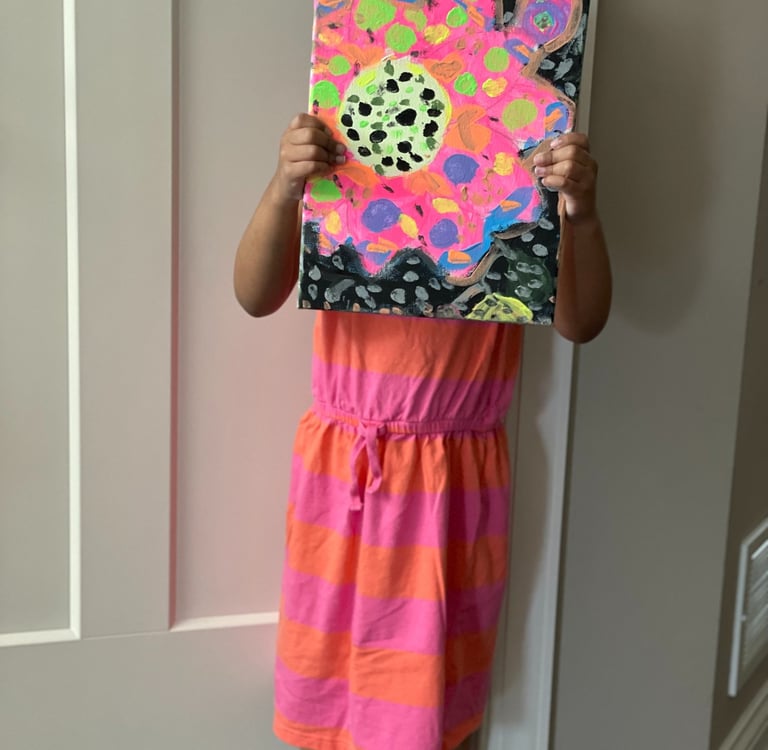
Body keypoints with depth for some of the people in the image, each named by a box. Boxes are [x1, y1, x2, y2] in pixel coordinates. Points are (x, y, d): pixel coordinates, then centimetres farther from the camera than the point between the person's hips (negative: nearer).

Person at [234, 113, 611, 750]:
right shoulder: (335, 170, -2)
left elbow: (581, 323, -11)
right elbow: (255, 297, -12)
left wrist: (583, 215, -27)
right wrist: (282, 190, -29)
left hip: (455, 478, 0)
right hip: (342, 465, 1)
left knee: (430, 690, 13)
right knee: (327, 677, 17)